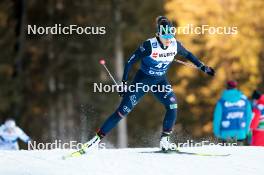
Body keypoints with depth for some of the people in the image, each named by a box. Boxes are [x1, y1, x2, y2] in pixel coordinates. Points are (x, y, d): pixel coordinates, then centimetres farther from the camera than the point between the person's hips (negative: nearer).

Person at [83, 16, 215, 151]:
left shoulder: (175, 45, -12)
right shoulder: (149, 45, -25)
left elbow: (187, 55, 10)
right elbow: (130, 61, -17)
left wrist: (203, 67, 11)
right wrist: (124, 83, -19)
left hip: (160, 81, 4)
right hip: (143, 79, -4)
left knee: (172, 106, -21)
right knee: (123, 110, -11)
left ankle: (164, 139, -8)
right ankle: (99, 137, -5)